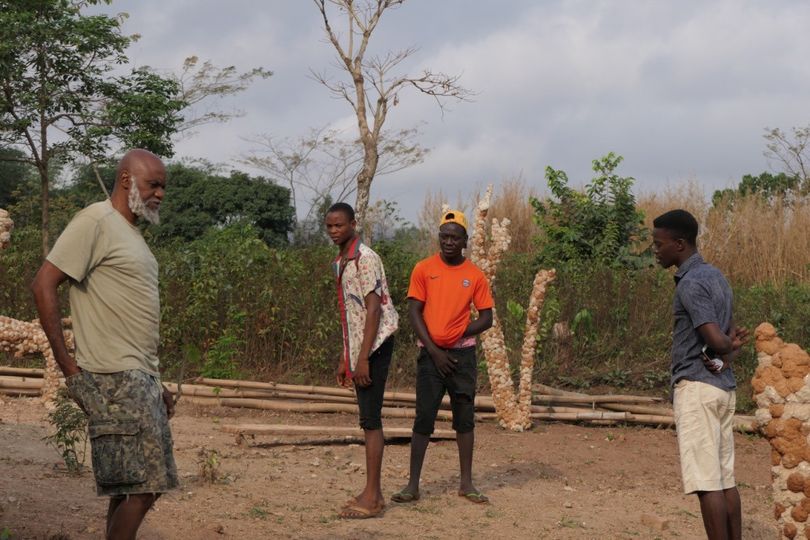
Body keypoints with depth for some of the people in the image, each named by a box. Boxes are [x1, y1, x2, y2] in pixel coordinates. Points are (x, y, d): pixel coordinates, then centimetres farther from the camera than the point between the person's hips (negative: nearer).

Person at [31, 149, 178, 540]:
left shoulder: (130, 232, 19)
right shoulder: (96, 221, -8)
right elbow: (44, 285, -14)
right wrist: (68, 366, -15)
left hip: (140, 379, 9)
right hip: (115, 380, -9)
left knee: (129, 489, 10)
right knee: (140, 489, -11)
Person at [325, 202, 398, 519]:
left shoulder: (365, 259, -13)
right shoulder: (340, 263, 16)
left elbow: (373, 309, -18)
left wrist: (363, 358, -22)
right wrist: (344, 359, 20)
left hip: (375, 346, -9)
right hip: (358, 349, 9)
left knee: (371, 419, -9)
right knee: (369, 419, 10)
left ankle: (371, 497, -7)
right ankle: (373, 493, 15)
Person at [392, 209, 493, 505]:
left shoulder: (475, 275, 2)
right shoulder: (423, 269, -2)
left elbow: (486, 318, 5)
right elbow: (414, 313, -4)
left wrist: (458, 335, -8)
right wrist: (434, 350, -10)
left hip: (463, 353, 2)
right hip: (430, 353, -1)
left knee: (465, 417, 5)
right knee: (423, 419, -3)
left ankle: (466, 483, 13)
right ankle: (413, 485, 1)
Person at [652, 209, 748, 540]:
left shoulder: (690, 284, -14)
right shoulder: (715, 277, 17)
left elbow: (717, 340, -23)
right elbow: (732, 338, 20)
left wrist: (726, 348, 0)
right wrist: (726, 357, -1)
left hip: (697, 386, -10)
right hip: (723, 386, 10)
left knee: (706, 481, -8)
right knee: (725, 478, 10)